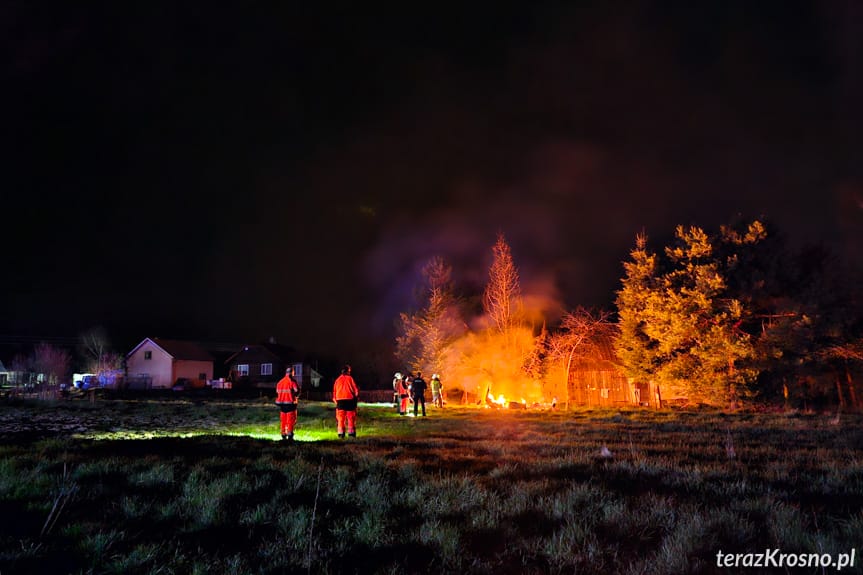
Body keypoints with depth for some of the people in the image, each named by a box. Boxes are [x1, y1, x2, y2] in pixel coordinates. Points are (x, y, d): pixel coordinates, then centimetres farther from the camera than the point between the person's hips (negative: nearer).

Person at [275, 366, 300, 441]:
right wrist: (296, 397, 5)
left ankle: (283, 435, 16)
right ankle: (290, 435, -6)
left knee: (283, 420, 13)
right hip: (290, 403, -6)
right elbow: (297, 391, -14)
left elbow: (277, 393, 13)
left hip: (282, 403, 6)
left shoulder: (280, 382, 9)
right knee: (291, 420, -1)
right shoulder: (292, 381, -11)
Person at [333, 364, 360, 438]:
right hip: (349, 399, -3)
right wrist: (356, 396, 13)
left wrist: (335, 400, 16)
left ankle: (341, 434, -2)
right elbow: (355, 389, -3)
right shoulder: (350, 378, -1)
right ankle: (351, 432, 2)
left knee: (340, 418, 4)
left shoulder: (338, 379, 9)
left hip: (340, 400, 3)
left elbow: (334, 390, 9)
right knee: (351, 418, 5)